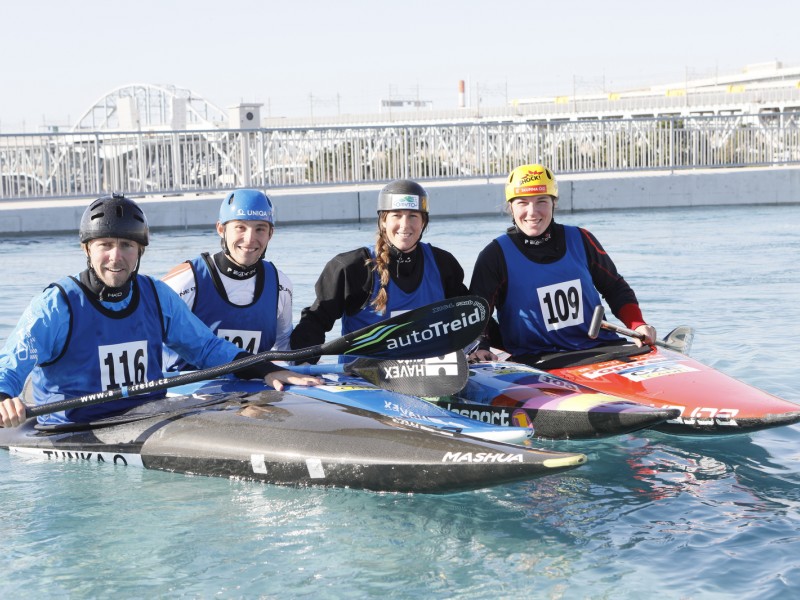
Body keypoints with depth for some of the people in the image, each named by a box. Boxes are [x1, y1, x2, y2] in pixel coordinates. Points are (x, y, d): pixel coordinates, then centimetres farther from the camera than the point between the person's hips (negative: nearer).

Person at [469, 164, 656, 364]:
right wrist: (479, 348, -20)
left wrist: (638, 325, 2)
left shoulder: (580, 240, 8)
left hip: (599, 346, 3)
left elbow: (616, 289, 18)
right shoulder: (496, 255, -1)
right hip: (534, 359, -3)